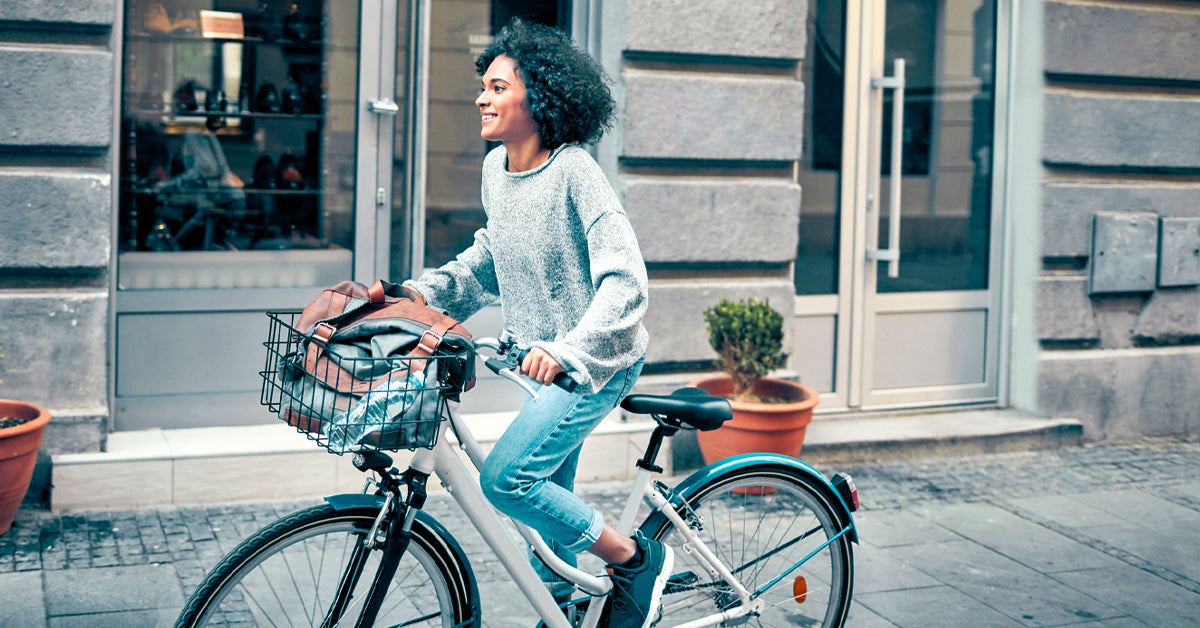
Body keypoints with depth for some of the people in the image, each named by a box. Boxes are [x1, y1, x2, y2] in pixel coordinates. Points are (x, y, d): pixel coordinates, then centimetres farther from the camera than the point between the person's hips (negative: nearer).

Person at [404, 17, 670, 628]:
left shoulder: (573, 171, -21)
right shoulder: (495, 167, 2)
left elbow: (625, 280, -27)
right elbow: (490, 256, 18)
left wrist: (569, 349, -38)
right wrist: (426, 290, 4)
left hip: (598, 362, -8)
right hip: (546, 360, 8)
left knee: (505, 478, -17)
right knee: (548, 496, 15)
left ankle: (635, 559, 0)